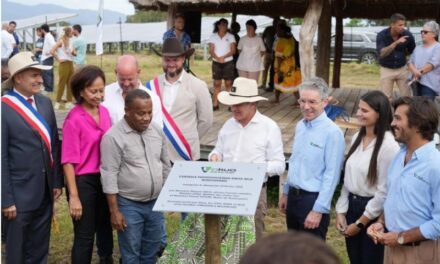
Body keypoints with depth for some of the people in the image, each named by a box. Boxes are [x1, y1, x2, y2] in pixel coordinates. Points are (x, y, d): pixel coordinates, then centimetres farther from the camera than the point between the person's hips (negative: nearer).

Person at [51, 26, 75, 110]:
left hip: (70, 64, 7)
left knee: (70, 83, 7)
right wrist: (58, 59, -11)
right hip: (64, 64, -7)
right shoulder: (61, 41, -10)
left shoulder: (70, 41, 11)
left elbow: (73, 53, 17)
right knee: (62, 83, -2)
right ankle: (58, 102, 6)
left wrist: (73, 52, -6)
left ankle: (69, 101, 12)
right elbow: (52, 51, -18)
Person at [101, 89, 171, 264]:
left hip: (155, 202, 5)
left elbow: (165, 164, 13)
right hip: (129, 205, -5)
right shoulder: (113, 137, -16)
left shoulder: (157, 131, 3)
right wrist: (114, 211, -15)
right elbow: (109, 176, -15)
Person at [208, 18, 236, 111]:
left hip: (228, 62, -1)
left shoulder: (230, 36, 2)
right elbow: (211, 51, -2)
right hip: (216, 63, 1)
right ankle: (215, 104, 4)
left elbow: (233, 51, -4)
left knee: (228, 83, -2)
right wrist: (217, 58, -20)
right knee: (217, 83, 3)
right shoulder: (213, 36, 4)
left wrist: (224, 57, -19)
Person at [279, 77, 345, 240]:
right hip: (293, 196, 7)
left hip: (313, 199, -7)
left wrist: (319, 209, -19)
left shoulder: (332, 133, -19)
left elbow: (331, 175, -19)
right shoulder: (300, 126, 6)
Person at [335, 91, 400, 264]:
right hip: (352, 205, 6)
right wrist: (341, 211, 4)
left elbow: (385, 191, -17)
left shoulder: (388, 145, -18)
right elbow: (348, 178, 9)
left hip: (374, 212, -6)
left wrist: (360, 223, -10)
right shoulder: (357, 138, 4)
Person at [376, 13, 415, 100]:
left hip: (402, 69, 2)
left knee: (406, 96, 5)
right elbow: (382, 53, -31)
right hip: (386, 70, -2)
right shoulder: (382, 35, -17)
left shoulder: (407, 35, -11)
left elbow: (412, 50, 9)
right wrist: (396, 42, -37)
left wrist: (400, 54, 3)